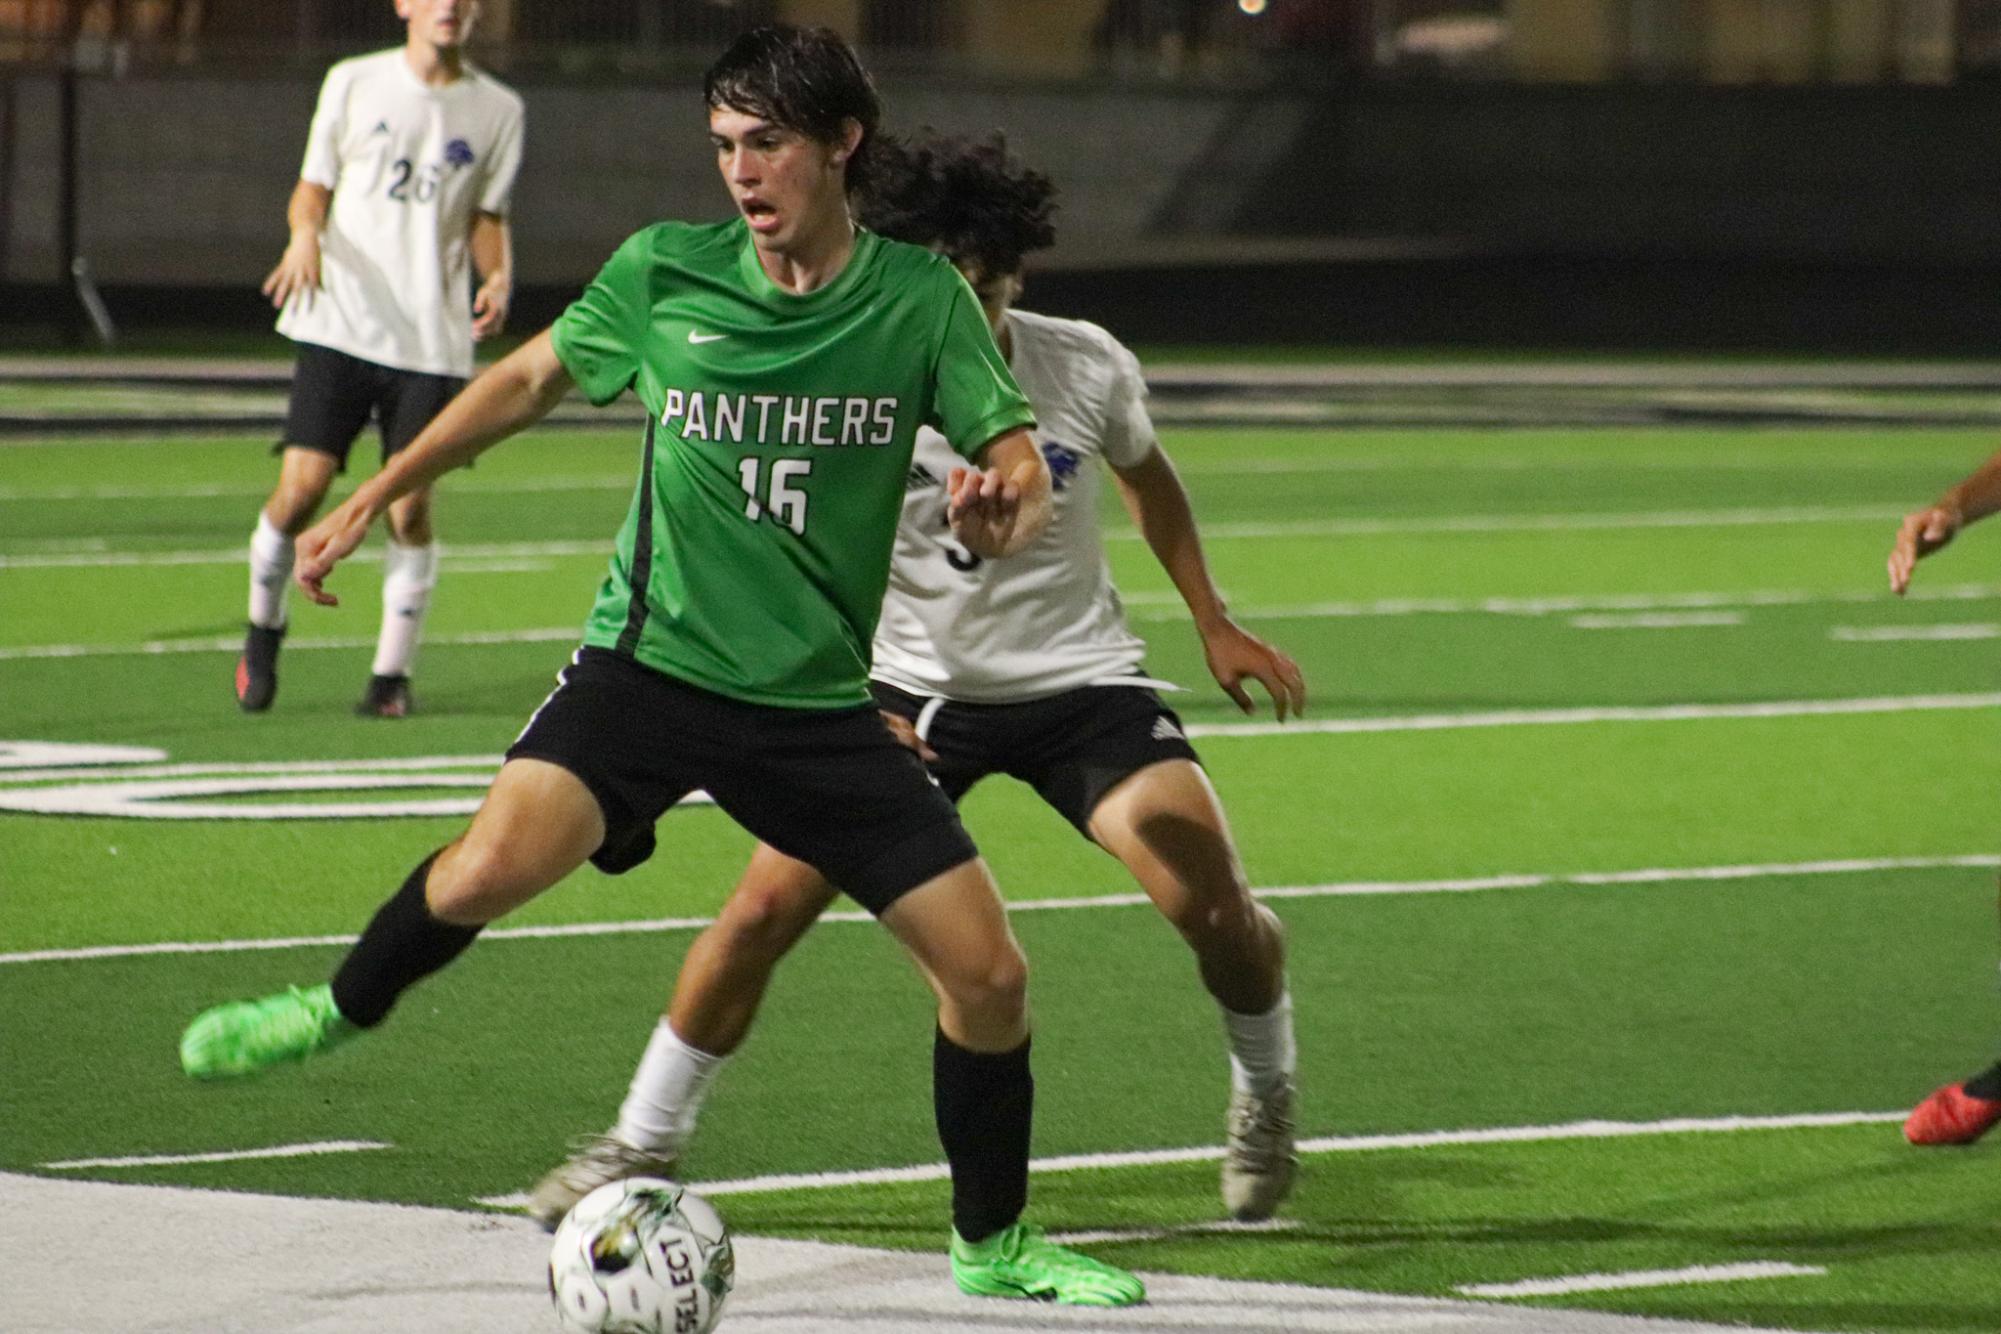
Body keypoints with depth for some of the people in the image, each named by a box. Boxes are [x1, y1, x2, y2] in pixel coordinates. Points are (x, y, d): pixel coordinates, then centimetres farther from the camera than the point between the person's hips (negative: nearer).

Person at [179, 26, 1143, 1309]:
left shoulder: (920, 299, -3)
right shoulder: (663, 274, -2)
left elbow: (1020, 462, -3)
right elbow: (532, 378, 13)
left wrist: (1003, 498, -27)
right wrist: (373, 497, 14)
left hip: (817, 702, 1)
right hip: (652, 662, -1)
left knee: (989, 973, -4)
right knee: (499, 860, -28)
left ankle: (993, 1243, 21)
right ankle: (343, 1009, 3)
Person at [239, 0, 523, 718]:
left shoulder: (497, 110, 7)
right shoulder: (353, 82, 5)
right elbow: (312, 188, 11)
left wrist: (499, 277, -5)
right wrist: (305, 232, -11)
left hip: (432, 338, 1)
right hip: (340, 324, -1)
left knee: (411, 504, -7)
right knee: (302, 486, -9)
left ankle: (392, 672, 7)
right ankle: (263, 627, 18)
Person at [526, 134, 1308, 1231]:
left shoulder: (1087, 367, -11)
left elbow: (1148, 479, 12)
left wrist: (1214, 625, 15)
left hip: (1080, 685, 1)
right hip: (914, 689, -1)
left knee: (1217, 911, -13)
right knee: (764, 907, -13)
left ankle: (1264, 1101, 20)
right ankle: (642, 1145, 6)